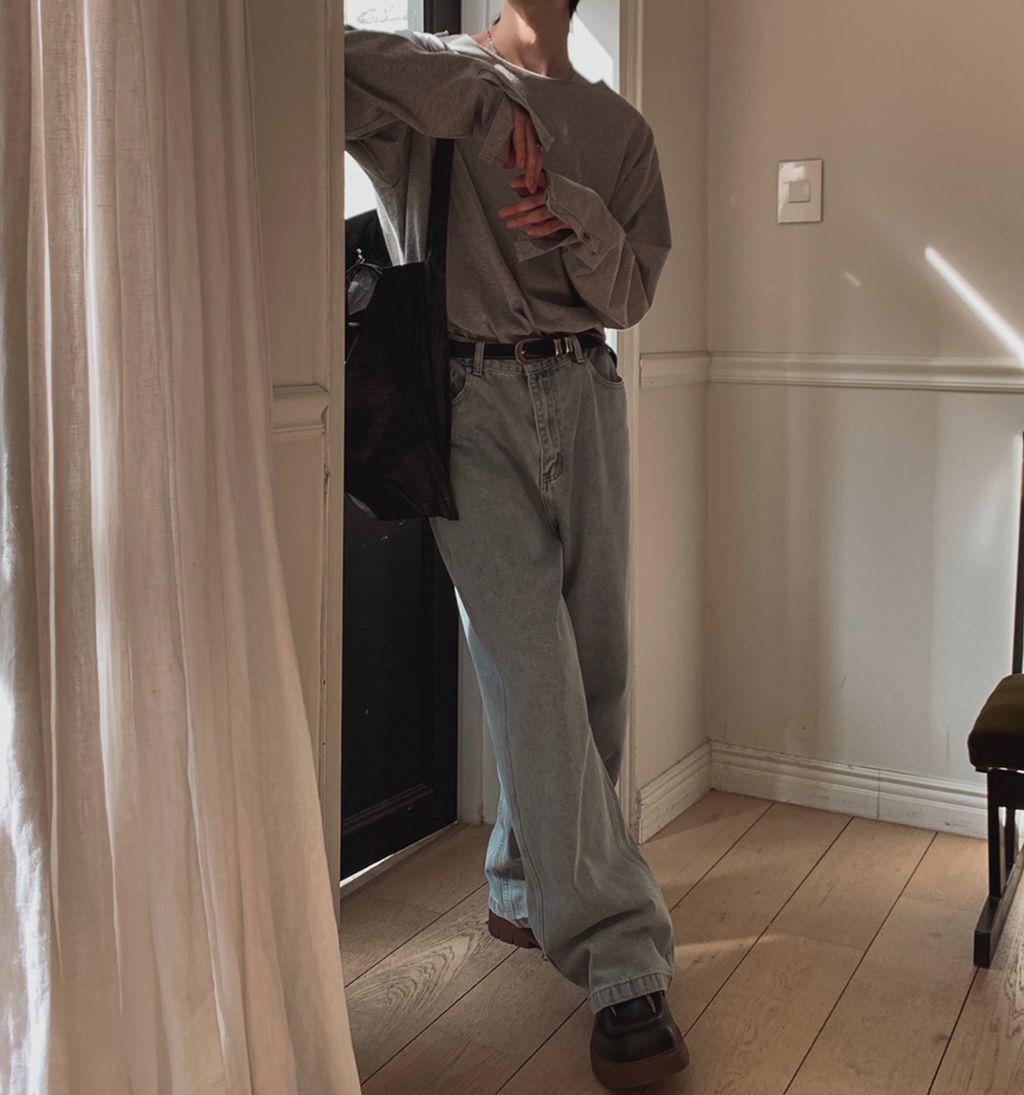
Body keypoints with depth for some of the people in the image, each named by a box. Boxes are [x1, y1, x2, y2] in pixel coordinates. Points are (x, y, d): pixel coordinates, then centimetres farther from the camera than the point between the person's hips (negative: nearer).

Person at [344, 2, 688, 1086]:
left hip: (583, 395, 4)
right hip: (469, 396, -4)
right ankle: (624, 960, -10)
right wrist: (490, 98, -9)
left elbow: (631, 292, 10)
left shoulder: (618, 127, 18)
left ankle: (526, 885, 26)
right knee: (533, 673, -13)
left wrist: (577, 218, -11)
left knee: (595, 663, 4)